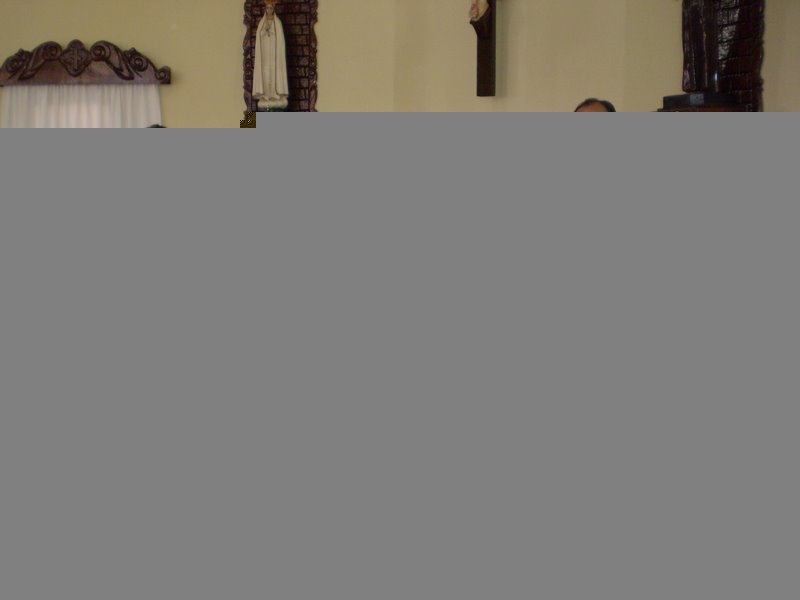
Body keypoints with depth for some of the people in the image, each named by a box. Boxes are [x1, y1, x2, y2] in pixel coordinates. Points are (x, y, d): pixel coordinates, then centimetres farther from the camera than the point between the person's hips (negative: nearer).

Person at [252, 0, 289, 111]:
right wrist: (257, 58, 1)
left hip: (275, 55, -2)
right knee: (264, 76, -3)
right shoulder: (261, 23, 12)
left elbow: (281, 41, 0)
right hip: (264, 56, 2)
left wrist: (280, 55, -9)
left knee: (276, 75, -7)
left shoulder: (278, 23, 4)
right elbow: (258, 42, 10)